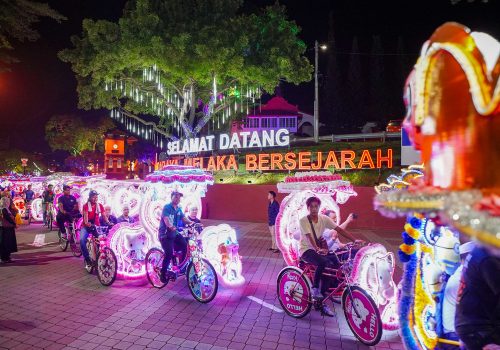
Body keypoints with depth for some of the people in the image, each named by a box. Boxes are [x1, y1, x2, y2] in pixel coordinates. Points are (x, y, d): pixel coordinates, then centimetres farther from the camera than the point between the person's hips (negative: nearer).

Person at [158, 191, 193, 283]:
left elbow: (184, 219, 1)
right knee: (169, 253, -18)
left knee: (185, 246, -9)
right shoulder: (167, 207, -14)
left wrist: (193, 223, -17)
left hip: (174, 233, 7)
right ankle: (163, 274, 1)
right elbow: (166, 220, -29)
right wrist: (171, 227, -49)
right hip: (165, 234, -7)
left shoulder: (179, 209, 8)